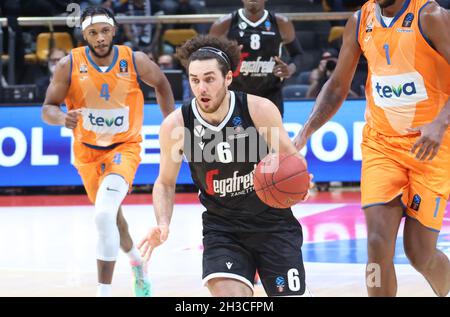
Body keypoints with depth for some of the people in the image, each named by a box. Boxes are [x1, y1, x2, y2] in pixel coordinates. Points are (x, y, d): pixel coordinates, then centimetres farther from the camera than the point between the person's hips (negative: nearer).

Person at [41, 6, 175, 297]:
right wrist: (62, 118, -36)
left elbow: (161, 83, 5)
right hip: (88, 151, 3)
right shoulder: (69, 65, -16)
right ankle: (136, 260, 52)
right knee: (110, 215, 22)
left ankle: (105, 291, -19)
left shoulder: (135, 61, -15)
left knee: (104, 215, -24)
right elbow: (48, 108, -13)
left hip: (125, 147, -3)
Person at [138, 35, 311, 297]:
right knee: (228, 294, -21)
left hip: (273, 222, 0)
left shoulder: (260, 110, -17)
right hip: (222, 227, 0)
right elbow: (165, 183, 3)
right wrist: (163, 224, -14)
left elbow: (291, 157, -2)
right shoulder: (176, 125, -13)